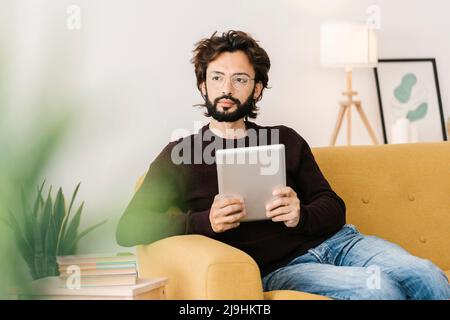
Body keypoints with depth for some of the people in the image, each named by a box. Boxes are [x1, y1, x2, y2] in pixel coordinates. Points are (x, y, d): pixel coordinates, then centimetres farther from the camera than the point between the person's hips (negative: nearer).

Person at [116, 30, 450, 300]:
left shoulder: (285, 139, 18)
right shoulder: (179, 154, 7)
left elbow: (334, 208, 15)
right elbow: (128, 229, -3)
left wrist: (300, 215, -11)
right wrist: (205, 221, -18)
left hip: (334, 241, 4)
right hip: (276, 267, -4)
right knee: (377, 286, -30)